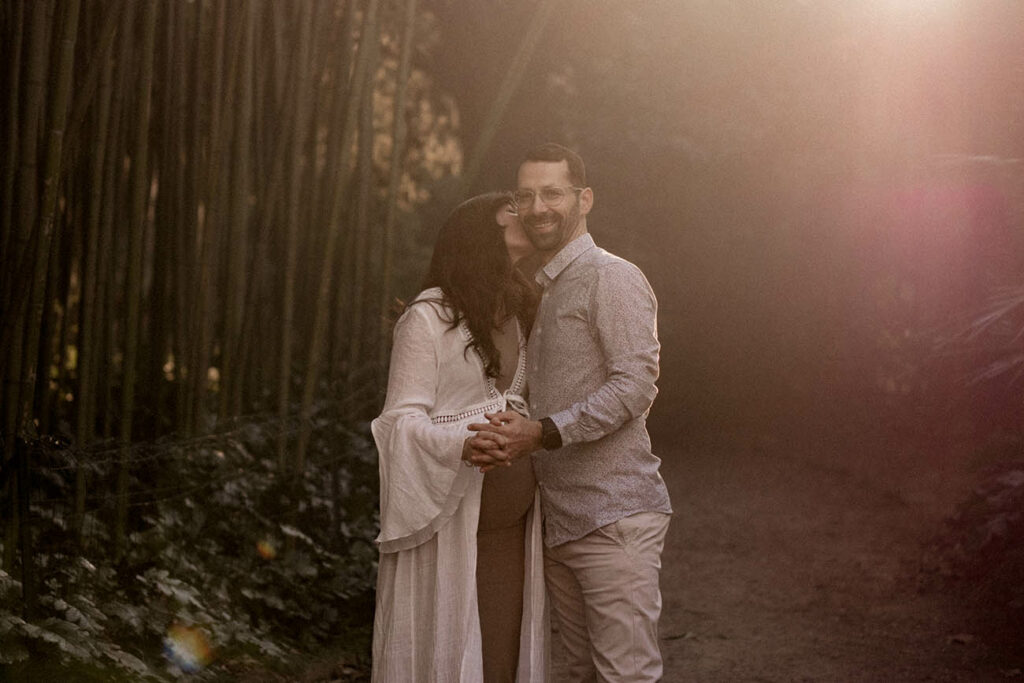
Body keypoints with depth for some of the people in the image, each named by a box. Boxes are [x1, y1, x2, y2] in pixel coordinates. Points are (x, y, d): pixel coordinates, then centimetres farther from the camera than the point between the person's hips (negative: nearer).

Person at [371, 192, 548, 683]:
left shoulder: (518, 317, 15)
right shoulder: (427, 318, -6)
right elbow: (403, 420, -12)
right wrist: (463, 444, -28)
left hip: (511, 527, 6)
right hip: (448, 522, -6)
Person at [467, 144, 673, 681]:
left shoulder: (611, 278, -8)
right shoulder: (537, 294, 20)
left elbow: (635, 385, -18)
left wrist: (541, 433, -25)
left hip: (613, 517, -8)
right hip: (556, 522, 9)